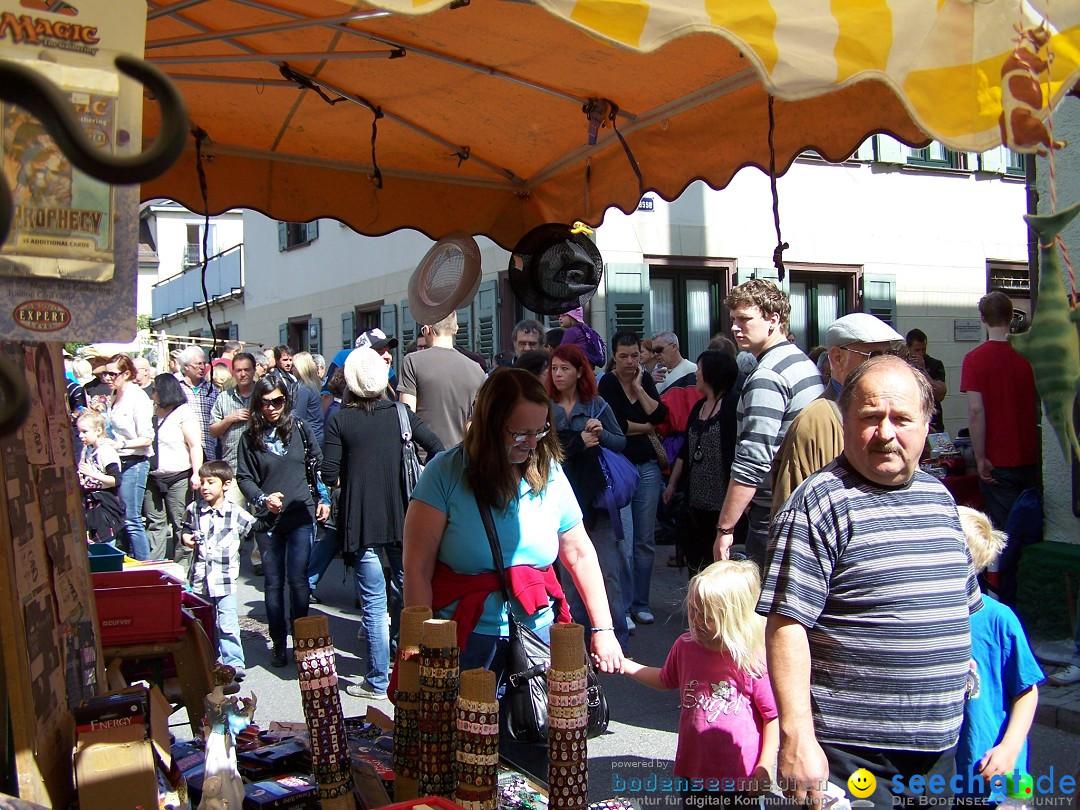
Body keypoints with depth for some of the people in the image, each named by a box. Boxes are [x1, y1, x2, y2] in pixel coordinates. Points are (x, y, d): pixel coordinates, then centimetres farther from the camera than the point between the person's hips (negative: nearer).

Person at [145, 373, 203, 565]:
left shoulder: (184, 413, -6)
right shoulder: (153, 413, 14)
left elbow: (195, 446, -11)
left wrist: (196, 473, -20)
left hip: (178, 478, -6)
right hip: (153, 478, 6)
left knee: (179, 523, -1)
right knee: (155, 523, 6)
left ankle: (183, 565, 7)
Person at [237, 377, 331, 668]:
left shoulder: (299, 430, 3)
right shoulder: (250, 438, 3)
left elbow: (318, 464, 11)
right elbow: (244, 478, 2)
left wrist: (323, 499, 4)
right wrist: (263, 499, -14)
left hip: (301, 515, -1)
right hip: (268, 519, 1)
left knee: (297, 579, -3)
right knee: (273, 583, 6)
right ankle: (278, 644, 16)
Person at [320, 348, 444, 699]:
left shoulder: (339, 421, -5)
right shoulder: (400, 413, 1)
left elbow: (330, 476, -8)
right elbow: (437, 450, -5)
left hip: (361, 521, -2)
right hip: (401, 516, 3)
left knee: (374, 602, 3)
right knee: (407, 588, 19)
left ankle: (378, 681, 11)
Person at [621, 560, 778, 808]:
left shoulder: (755, 661, -19)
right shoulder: (685, 647, -4)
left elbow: (774, 717, -12)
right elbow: (666, 680, 17)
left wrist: (764, 769, -12)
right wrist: (625, 665, 8)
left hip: (741, 776, -4)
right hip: (694, 769, 5)